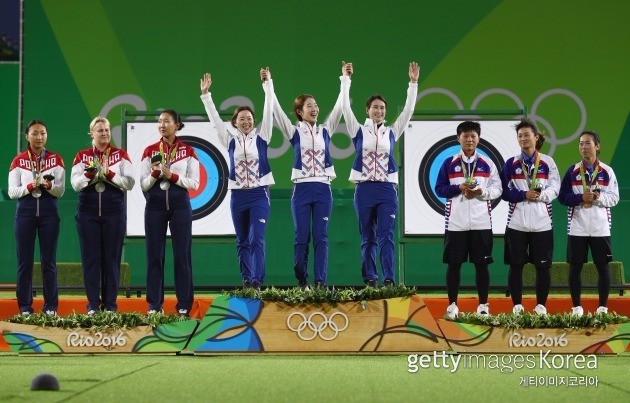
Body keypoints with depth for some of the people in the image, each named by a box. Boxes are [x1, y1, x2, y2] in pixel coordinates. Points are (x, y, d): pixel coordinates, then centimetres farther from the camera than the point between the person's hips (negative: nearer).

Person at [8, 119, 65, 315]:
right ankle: (25, 306, 7)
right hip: (25, 212, 0)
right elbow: (12, 192, 0)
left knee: (49, 261, 2)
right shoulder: (19, 160, 4)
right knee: (25, 261, 1)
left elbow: (61, 191, 1)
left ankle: (51, 306, 7)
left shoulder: (56, 159, 5)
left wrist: (49, 186, -19)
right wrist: (30, 186, -16)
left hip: (49, 212, 0)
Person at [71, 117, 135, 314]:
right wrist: (89, 174, -18)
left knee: (112, 257, 1)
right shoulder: (82, 155, 7)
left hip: (114, 212, -1)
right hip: (88, 212, 1)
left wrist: (108, 174, -14)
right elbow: (75, 184, -1)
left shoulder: (120, 154, 4)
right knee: (91, 257, 0)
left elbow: (129, 182, -3)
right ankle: (93, 302, 6)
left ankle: (110, 303, 7)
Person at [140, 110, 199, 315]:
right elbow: (143, 184, 5)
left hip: (179, 205, -1)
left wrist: (172, 176, -12)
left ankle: (184, 304, 6)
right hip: (155, 205, 1)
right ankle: (154, 304, 7)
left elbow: (194, 183, 0)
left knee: (182, 254, 0)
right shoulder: (150, 151, 7)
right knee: (154, 254, 2)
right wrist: (154, 174, -14)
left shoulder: (188, 151, 4)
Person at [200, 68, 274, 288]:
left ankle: (257, 279, -16)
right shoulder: (230, 139, 6)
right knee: (242, 241, 7)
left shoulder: (261, 137, 3)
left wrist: (268, 84, -7)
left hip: (259, 193, -2)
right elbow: (214, 117, 4)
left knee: (257, 238, -12)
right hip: (238, 194, 2)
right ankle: (246, 279, 11)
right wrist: (205, 94, -1)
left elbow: (269, 110, -2)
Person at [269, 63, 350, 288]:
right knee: (302, 237, 1)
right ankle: (302, 282, 8)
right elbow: (276, 110, -2)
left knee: (321, 236, -1)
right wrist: (268, 85, -7)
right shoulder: (294, 132, 4)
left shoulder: (325, 130, 10)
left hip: (323, 188, 2)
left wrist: (344, 79, 4)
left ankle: (320, 281, -2)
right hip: (302, 188, -2)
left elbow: (339, 107, 7)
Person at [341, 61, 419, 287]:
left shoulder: (392, 132, 10)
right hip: (364, 189, 0)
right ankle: (369, 280, 8)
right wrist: (346, 80, -5)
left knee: (386, 236, -7)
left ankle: (389, 280, -12)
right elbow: (345, 107, -1)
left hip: (387, 189, 0)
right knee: (368, 238, 5)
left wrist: (413, 83, 2)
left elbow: (408, 110, 6)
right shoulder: (359, 131, 6)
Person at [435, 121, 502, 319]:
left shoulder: (487, 163, 7)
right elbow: (439, 189, 3)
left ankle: (483, 305, 11)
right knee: (453, 263, 2)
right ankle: (452, 304, 11)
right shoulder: (449, 163, 5)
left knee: (481, 263, 3)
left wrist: (481, 192, -14)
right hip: (455, 223, 0)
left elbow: (498, 189, 5)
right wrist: (459, 188, -12)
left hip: (481, 223, 1)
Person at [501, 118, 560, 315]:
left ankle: (541, 305, 13)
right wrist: (524, 194, -15)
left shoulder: (548, 162, 6)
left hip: (542, 222, 0)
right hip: (517, 222, 0)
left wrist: (540, 195, -19)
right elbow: (504, 191, -1)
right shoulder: (510, 164, 6)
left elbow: (555, 188, -1)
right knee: (516, 265, 2)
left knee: (543, 265, 2)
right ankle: (517, 305, 11)